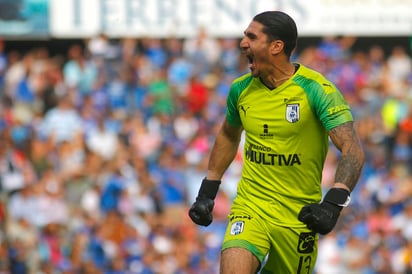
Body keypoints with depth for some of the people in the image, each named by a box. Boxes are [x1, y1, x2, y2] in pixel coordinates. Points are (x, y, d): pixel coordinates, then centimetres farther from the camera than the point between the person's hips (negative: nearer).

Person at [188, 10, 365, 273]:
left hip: (299, 215, -2)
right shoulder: (241, 89, 3)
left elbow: (353, 150, -18)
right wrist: (207, 192, 20)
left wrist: (334, 203, -32)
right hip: (250, 207, 2)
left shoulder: (316, 89, -12)